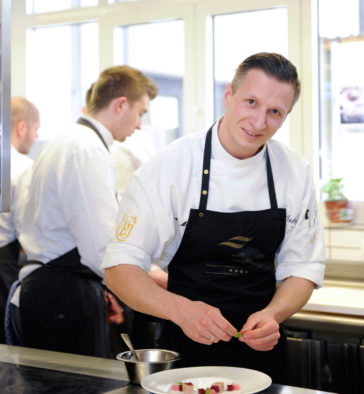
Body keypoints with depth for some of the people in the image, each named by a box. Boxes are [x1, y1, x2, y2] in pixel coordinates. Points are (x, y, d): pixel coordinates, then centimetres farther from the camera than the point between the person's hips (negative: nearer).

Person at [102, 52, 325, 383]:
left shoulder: (296, 173, -4)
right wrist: (180, 309, -33)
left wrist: (273, 315, -18)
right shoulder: (169, 167, -16)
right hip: (189, 349, -3)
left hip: (262, 345, 3)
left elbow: (302, 268, 2)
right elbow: (120, 267, -16)